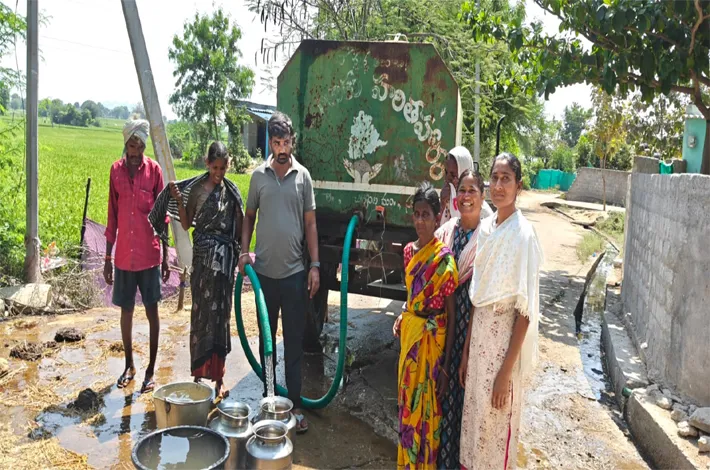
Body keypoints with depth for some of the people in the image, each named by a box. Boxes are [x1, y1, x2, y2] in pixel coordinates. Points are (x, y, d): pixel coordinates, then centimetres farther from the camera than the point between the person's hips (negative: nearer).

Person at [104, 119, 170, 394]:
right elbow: (112, 216, 6)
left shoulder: (154, 170, -4)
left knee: (151, 310, 5)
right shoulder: (116, 170, 2)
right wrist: (108, 258, 6)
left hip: (149, 255, -3)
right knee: (126, 310, 12)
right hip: (124, 255, 3)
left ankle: (151, 369, 15)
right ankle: (129, 365, 28)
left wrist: (165, 257, -2)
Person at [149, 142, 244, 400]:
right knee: (200, 312, 6)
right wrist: (177, 199, -8)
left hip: (224, 257, -1)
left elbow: (238, 229, 5)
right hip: (202, 256, 1)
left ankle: (219, 376, 11)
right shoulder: (195, 187, 3)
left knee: (219, 313, 2)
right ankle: (199, 371, 20)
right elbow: (186, 224, 3)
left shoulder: (232, 191, 2)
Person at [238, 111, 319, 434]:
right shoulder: (259, 175, 3)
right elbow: (249, 217, 11)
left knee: (294, 342, 6)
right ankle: (268, 398, 29)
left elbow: (310, 223, 2)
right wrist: (244, 251, -4)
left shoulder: (303, 175, 1)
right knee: (266, 337, 14)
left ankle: (294, 405, 16)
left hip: (295, 271, -1)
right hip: (264, 270, 1)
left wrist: (315, 265, -3)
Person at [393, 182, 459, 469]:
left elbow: (452, 315, -15)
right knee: (407, 402, 18)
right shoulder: (409, 251, 4)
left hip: (430, 339, -6)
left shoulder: (444, 259, -16)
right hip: (409, 334, 6)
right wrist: (403, 319, 5)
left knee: (426, 408, 7)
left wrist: (446, 365, -16)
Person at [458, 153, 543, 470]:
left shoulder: (523, 234, -15)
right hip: (479, 331, 6)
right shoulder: (485, 228, 5)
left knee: (496, 425, 8)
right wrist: (466, 352, 11)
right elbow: (477, 297, 10)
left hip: (505, 337, -6)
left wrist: (506, 372, -16)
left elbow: (525, 311, -15)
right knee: (473, 416, 17)